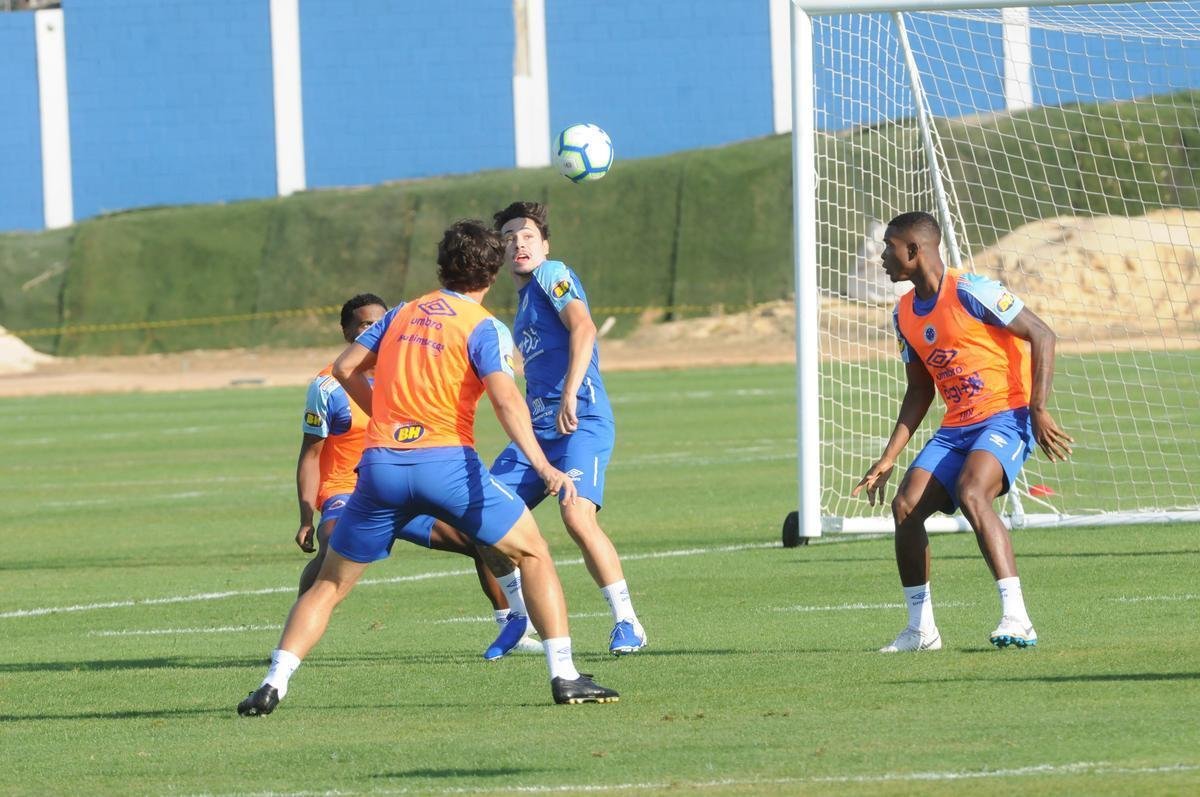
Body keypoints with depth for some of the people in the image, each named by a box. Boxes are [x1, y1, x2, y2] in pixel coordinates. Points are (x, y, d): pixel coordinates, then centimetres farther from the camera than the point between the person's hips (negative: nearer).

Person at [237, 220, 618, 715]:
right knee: (533, 553, 10)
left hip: (380, 464, 4)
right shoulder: (484, 327, 2)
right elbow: (505, 398, -12)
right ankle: (564, 676, 0)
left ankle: (274, 683, 0)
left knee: (330, 582, 14)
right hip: (446, 461, -4)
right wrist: (542, 466, -21)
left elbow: (345, 368, 16)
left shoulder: (402, 315, 17)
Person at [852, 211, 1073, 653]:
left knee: (971, 494, -31)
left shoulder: (969, 292, -14)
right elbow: (919, 392, 19)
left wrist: (1039, 410, -19)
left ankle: (1017, 620, -32)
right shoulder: (905, 314, 11)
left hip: (1007, 416, -8)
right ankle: (920, 628, 4)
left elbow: (1042, 335, -13)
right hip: (956, 427, 8)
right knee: (906, 506, -8)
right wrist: (888, 459, 12)